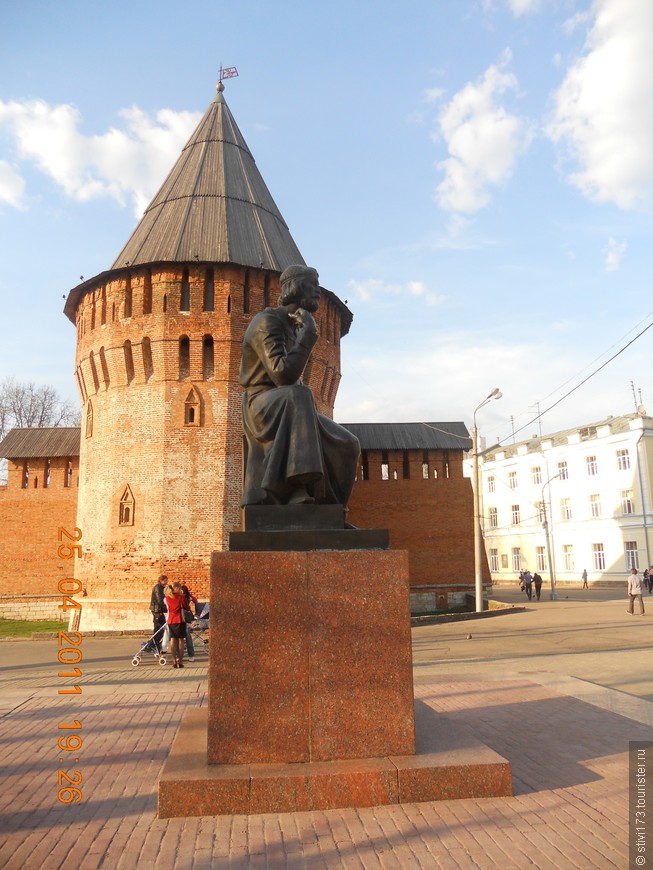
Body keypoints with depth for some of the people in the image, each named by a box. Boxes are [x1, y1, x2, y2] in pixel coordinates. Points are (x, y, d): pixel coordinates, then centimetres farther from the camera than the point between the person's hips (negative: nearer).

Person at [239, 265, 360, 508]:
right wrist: (309, 333, -19)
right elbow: (283, 375, -27)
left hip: (287, 410, 9)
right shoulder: (267, 322, -13)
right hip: (262, 407, -9)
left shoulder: (294, 326, 17)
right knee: (296, 397, -40)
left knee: (346, 445, -1)